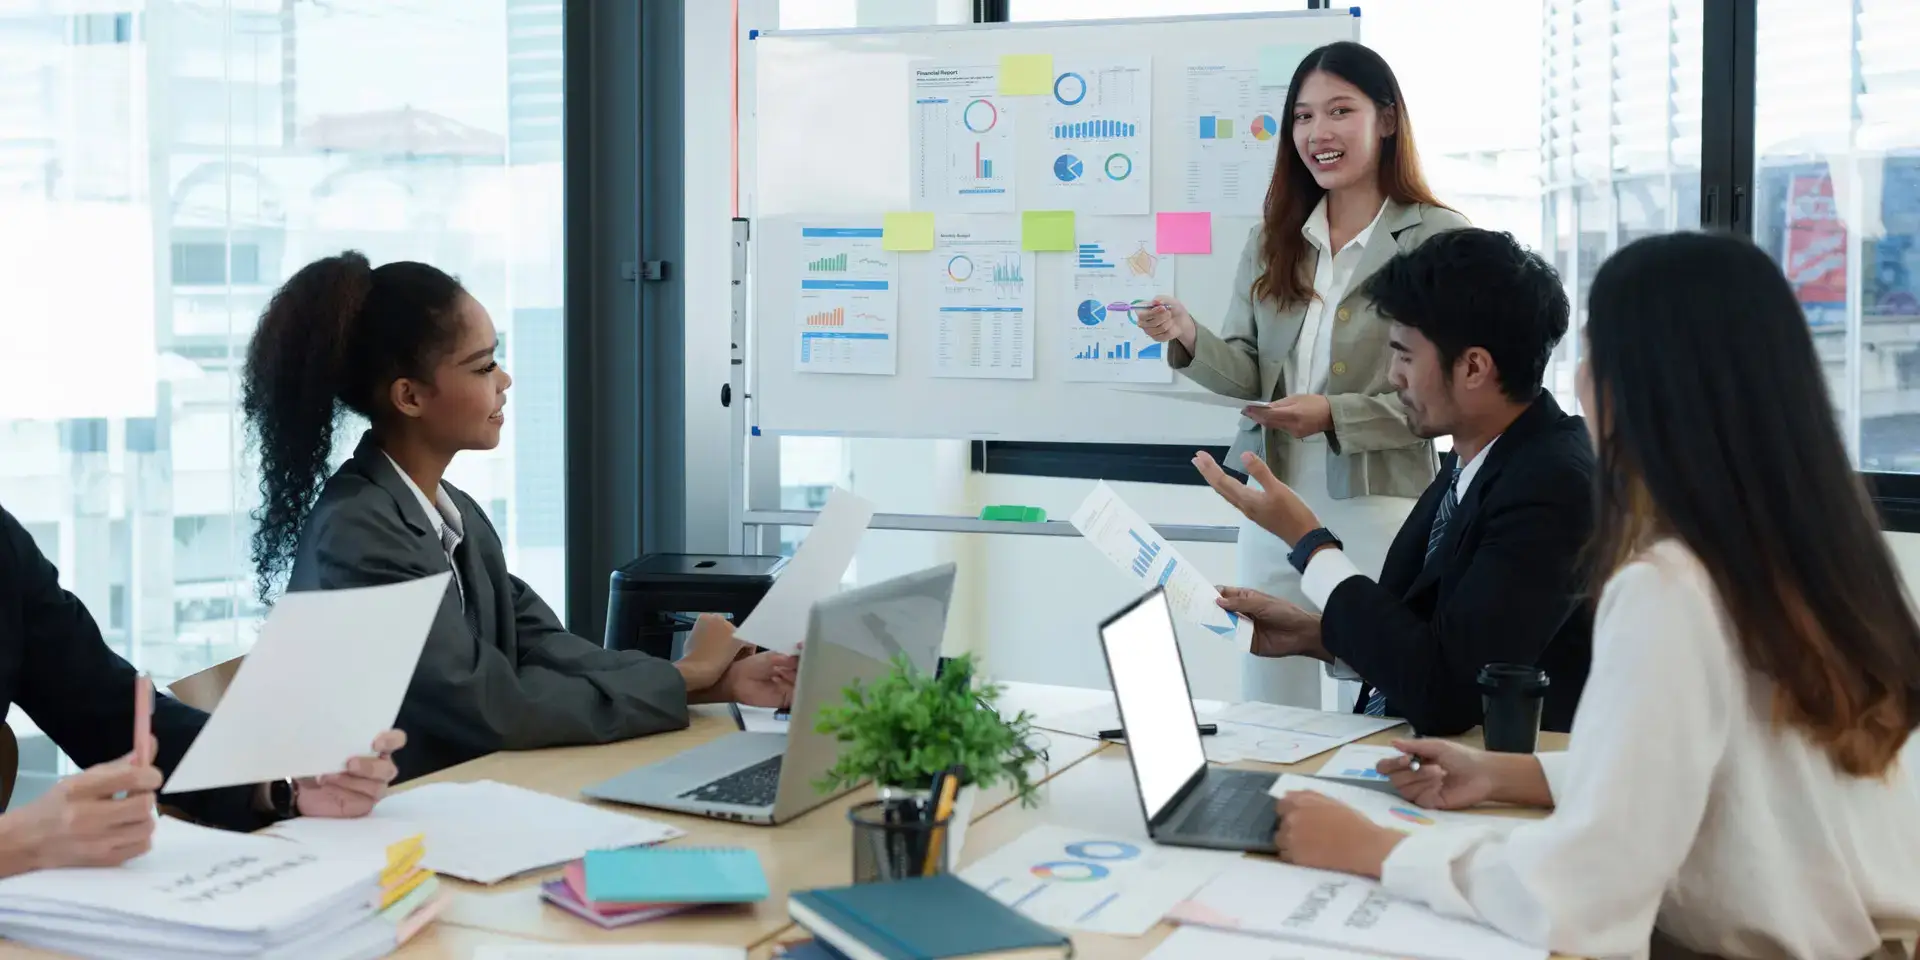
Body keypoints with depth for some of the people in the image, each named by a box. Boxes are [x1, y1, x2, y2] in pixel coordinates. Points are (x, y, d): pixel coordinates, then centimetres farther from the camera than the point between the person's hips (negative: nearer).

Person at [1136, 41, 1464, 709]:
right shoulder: (1272, 241, 10)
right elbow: (1249, 374, 6)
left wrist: (1335, 416, -19)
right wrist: (1189, 339, -13)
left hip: (1381, 508, -5)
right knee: (1267, 711, 13)